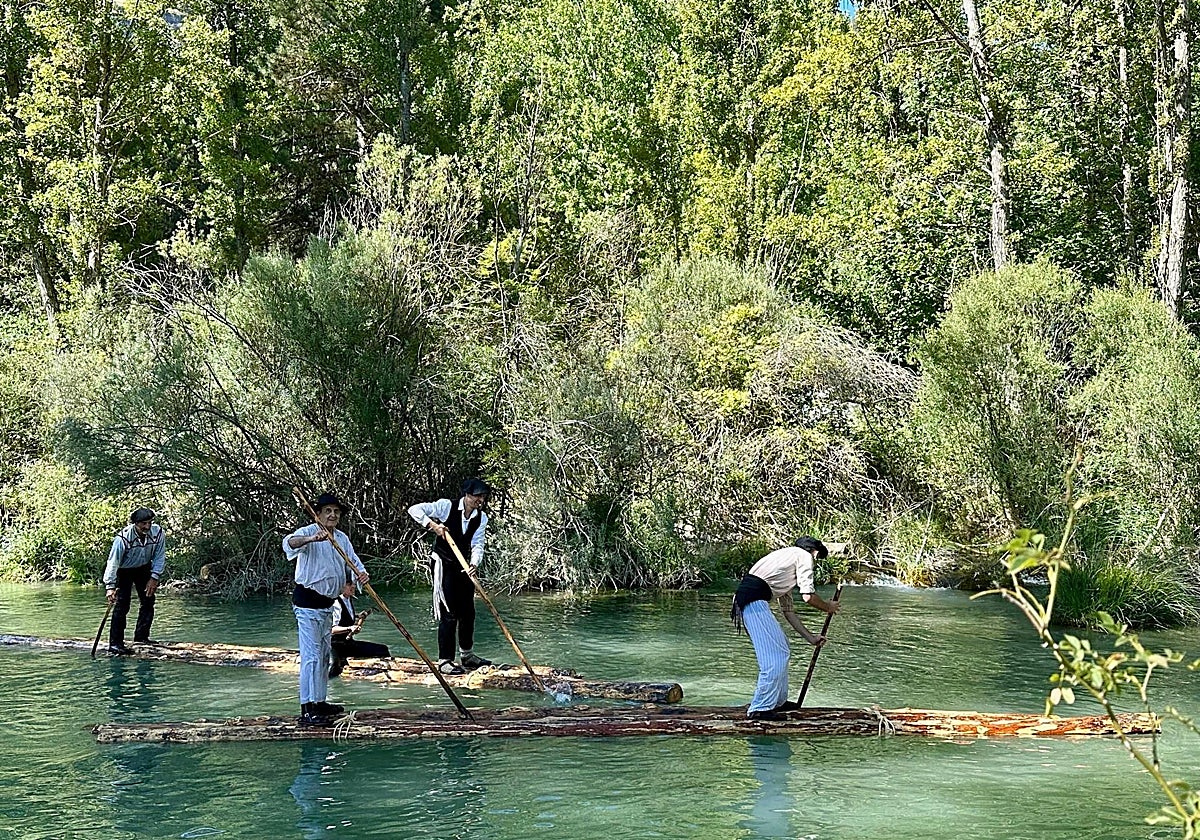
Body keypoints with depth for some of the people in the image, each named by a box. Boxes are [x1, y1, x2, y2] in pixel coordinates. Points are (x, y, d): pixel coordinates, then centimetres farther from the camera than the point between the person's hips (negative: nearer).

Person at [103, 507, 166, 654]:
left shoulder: (158, 533, -21)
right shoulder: (123, 538, -32)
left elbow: (160, 557, -9)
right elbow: (113, 562, -30)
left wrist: (154, 578, -13)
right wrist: (110, 587, -33)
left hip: (144, 568, 5)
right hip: (124, 570, -5)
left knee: (148, 601, 2)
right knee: (122, 605, -13)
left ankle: (141, 637, 15)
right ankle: (115, 643, -12)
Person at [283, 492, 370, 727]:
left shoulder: (342, 538, 11)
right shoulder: (308, 532, -14)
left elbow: (353, 560, 5)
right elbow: (289, 542, -34)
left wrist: (363, 573, -19)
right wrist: (311, 538, -54)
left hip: (326, 604, 9)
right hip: (307, 602, -9)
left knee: (324, 654, 16)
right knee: (311, 655, -12)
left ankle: (320, 702, 27)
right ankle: (307, 710, -12)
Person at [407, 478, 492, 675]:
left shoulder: (481, 518, 0)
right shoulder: (447, 506, -15)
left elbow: (478, 544, -8)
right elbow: (415, 510, -16)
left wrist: (474, 564, -26)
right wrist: (432, 524, -28)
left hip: (464, 566, 7)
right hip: (444, 564, -6)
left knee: (468, 612, 14)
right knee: (449, 613, -8)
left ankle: (467, 656, 30)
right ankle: (444, 661, -1)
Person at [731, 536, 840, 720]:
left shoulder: (787, 557, 31)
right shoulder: (804, 555, 4)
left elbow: (787, 610, 31)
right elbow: (808, 596, -5)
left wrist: (810, 636, 32)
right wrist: (828, 607, 15)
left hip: (745, 600, 10)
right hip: (754, 601, -10)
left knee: (782, 650, 19)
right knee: (774, 655, -7)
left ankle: (778, 701, 28)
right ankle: (760, 708, -5)